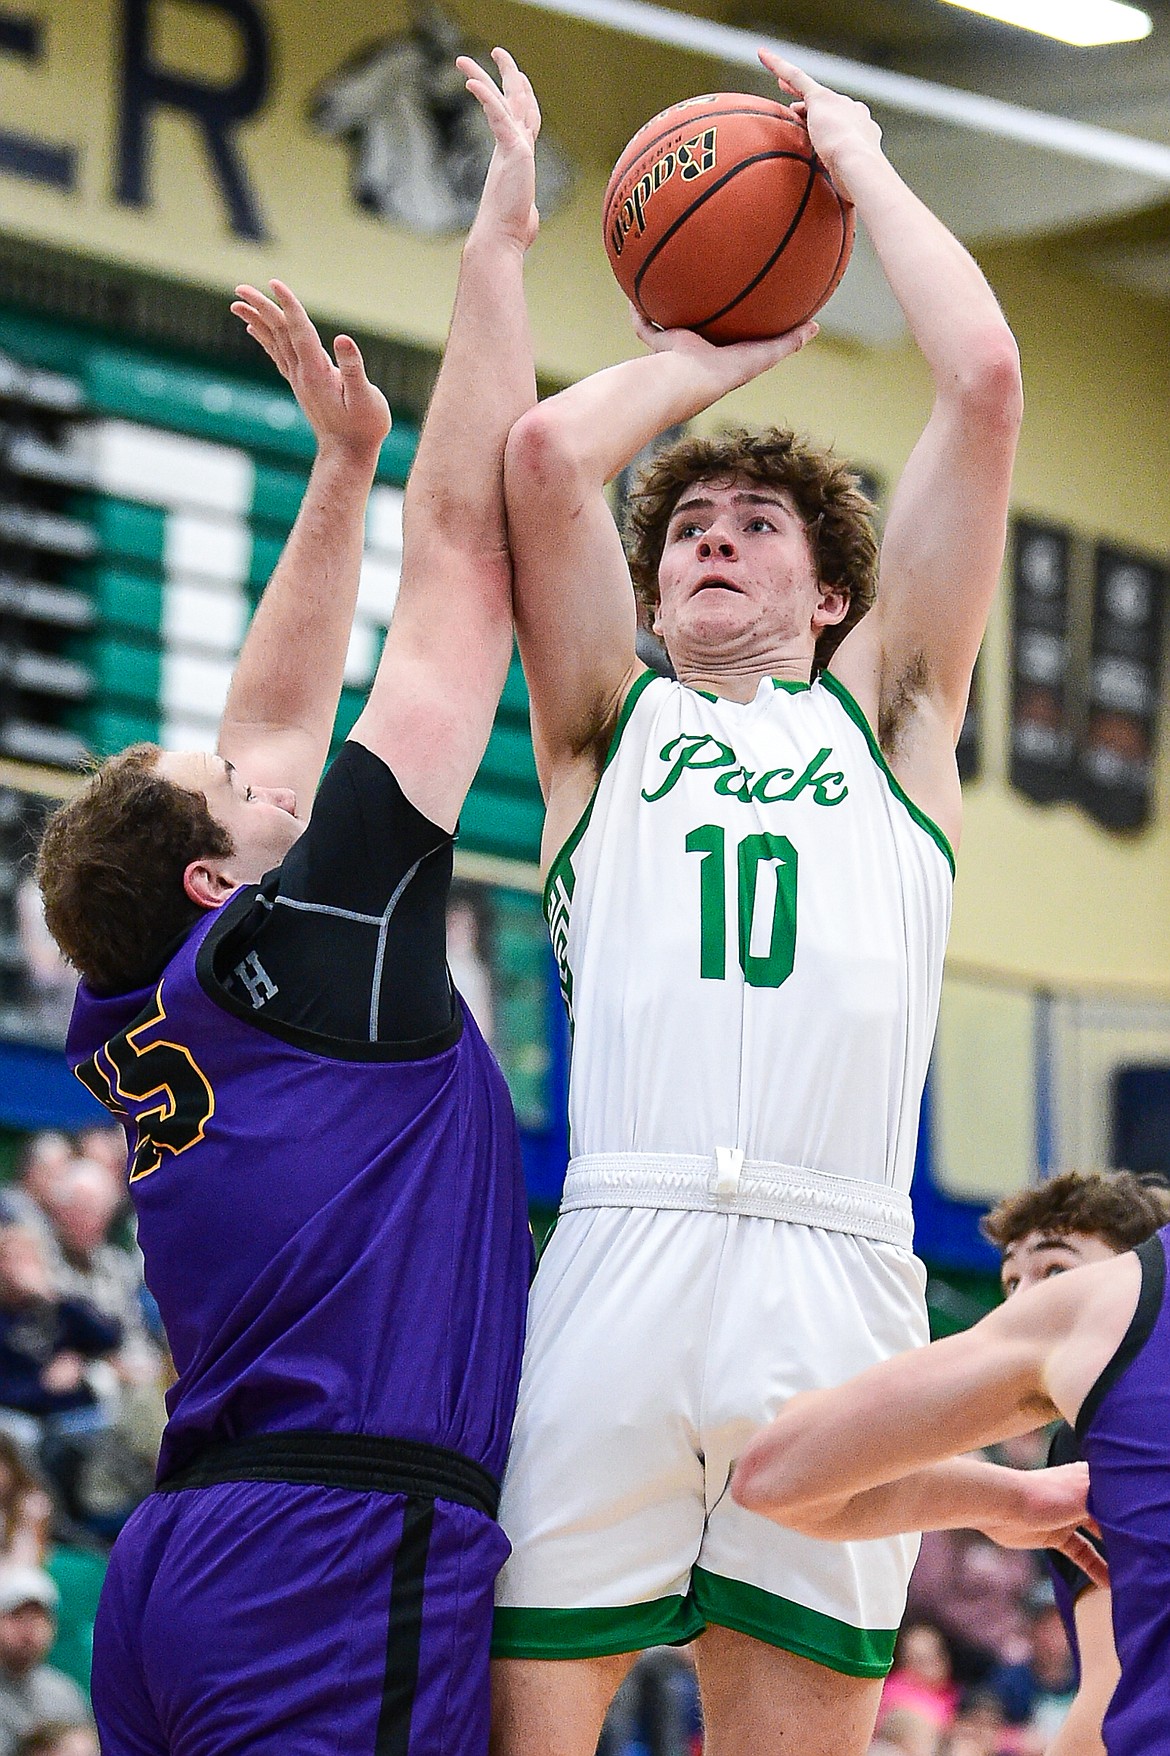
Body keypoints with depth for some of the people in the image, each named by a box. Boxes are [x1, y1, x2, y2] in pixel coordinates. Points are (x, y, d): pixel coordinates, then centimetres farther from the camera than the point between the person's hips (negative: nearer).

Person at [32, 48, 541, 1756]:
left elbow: (272, 726, 32)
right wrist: (499, 240, 8)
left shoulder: (144, 1020, 17)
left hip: (186, 1556, 8)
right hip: (347, 1552, -8)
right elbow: (465, 545, 2)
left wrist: (345, 459, 35)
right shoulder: (311, 940, -1)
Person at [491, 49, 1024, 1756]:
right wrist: (710, 360, 25)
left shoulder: (885, 709, 24)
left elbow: (984, 383, 15)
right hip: (621, 1245, 0)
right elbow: (544, 452, 8)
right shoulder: (615, 718, 24)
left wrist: (861, 161, 26)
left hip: (835, 1275, 0)